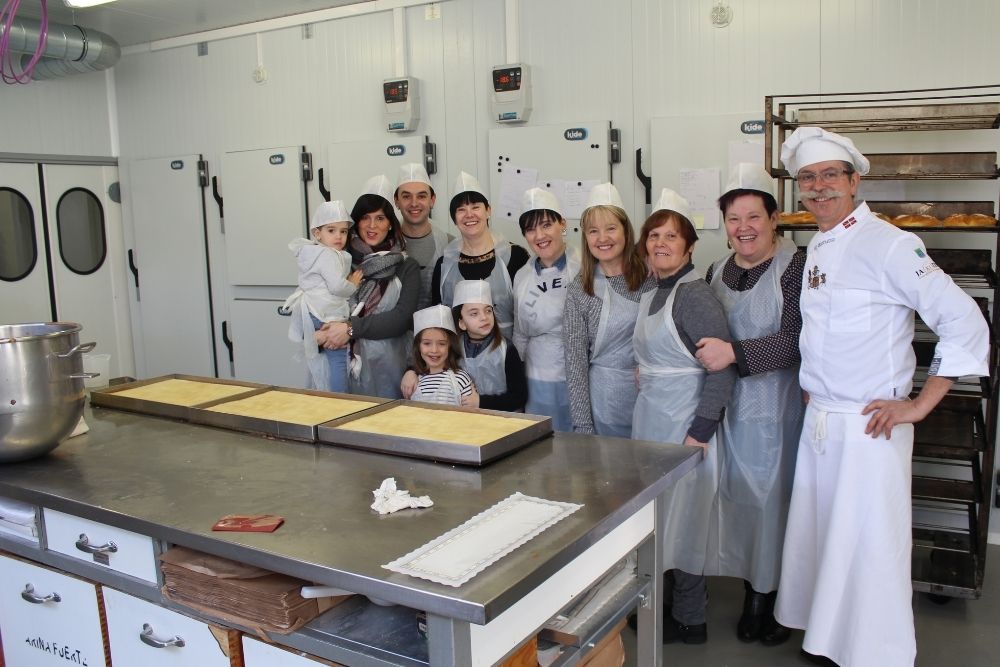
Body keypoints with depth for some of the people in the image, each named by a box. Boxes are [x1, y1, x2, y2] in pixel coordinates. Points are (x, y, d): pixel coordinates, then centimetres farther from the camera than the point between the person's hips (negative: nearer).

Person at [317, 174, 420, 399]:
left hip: (388, 366, -1)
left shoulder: (406, 267, 3)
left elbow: (401, 319, -8)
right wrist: (319, 333, -14)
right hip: (346, 364, 1)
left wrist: (351, 328, -15)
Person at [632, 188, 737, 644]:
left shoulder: (694, 295, -16)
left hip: (684, 423, -8)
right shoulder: (650, 295, 10)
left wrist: (700, 432, -21)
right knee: (655, 515, 16)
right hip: (649, 419, 8)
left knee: (683, 516, 3)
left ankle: (689, 620, 20)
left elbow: (722, 368, -20)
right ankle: (665, 601, 33)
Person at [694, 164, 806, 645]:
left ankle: (767, 601, 20)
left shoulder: (796, 267, -10)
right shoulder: (717, 272, 12)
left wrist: (735, 353, -29)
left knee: (771, 496, 2)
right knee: (737, 495, 11)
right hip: (727, 407, 6)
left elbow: (794, 339, -20)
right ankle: (752, 596, 26)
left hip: (775, 409, -6)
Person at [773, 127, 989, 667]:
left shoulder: (889, 245, -13)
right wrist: (812, 391, 13)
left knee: (868, 550, 1)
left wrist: (919, 405, -14)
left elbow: (965, 323, -15)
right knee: (818, 537, 16)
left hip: (869, 426, -7)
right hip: (817, 421, 7)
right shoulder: (815, 248, 11)